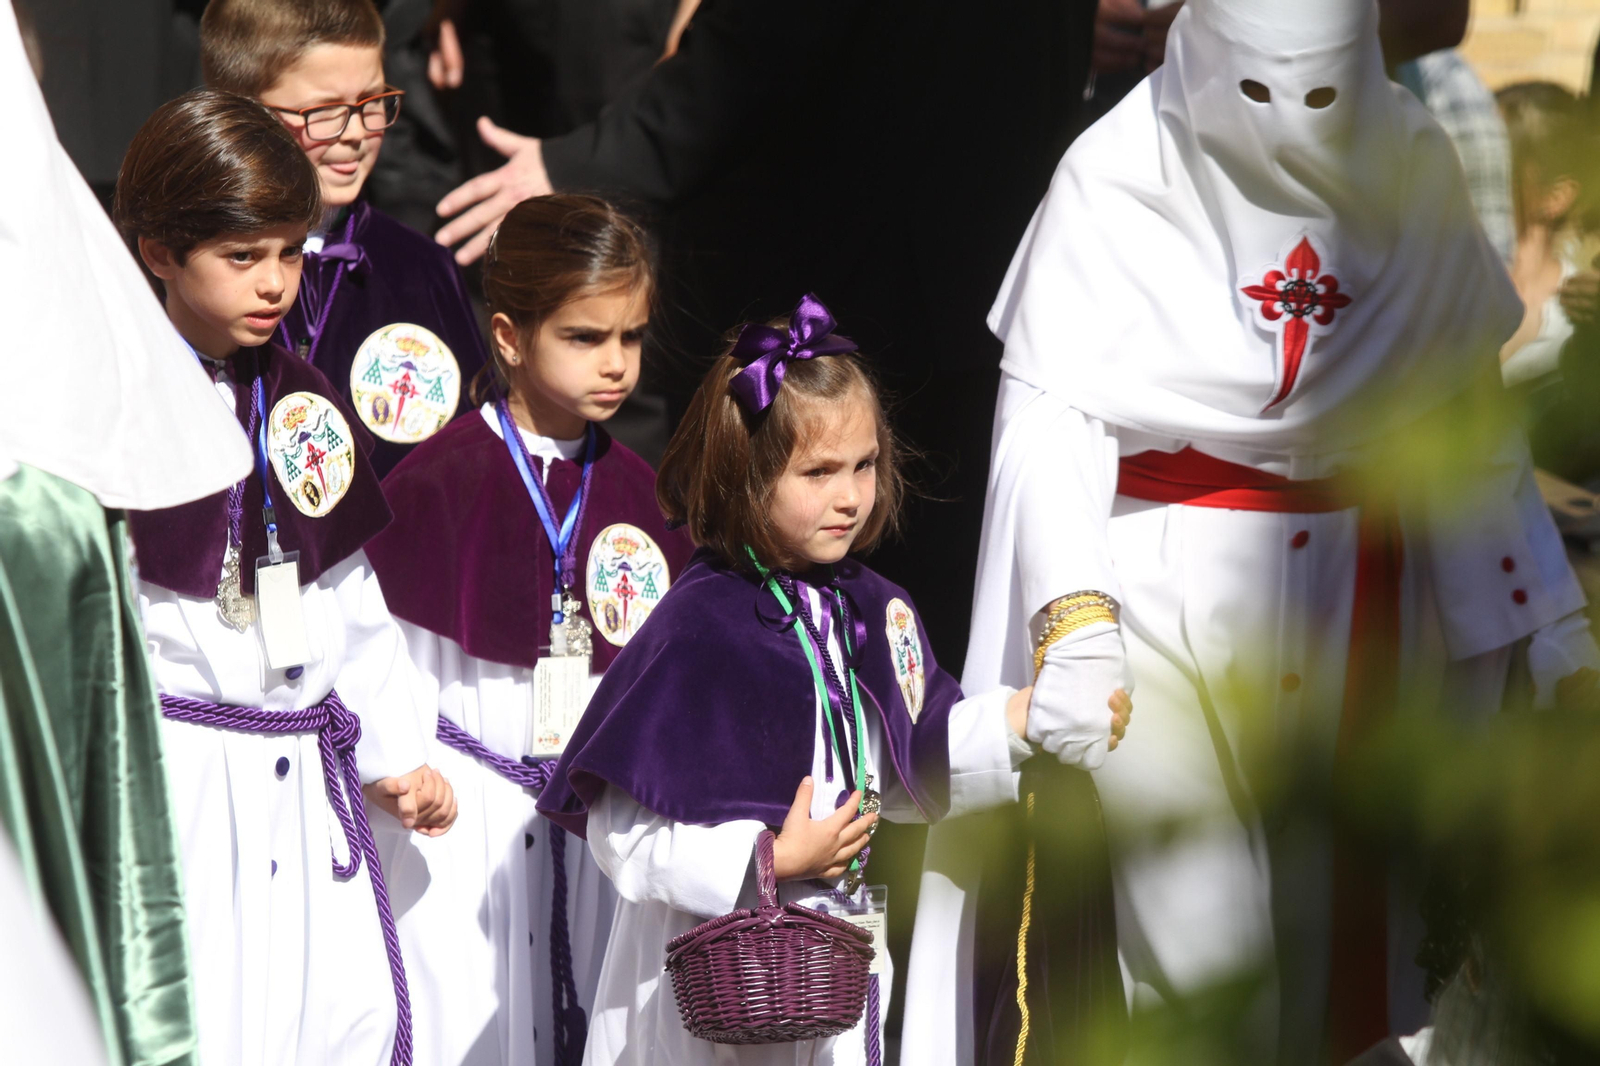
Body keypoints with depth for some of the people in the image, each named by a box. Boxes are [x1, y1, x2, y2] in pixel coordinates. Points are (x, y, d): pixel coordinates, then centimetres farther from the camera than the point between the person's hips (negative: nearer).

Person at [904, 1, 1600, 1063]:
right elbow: (1046, 421, -14)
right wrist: (1073, 626, -26)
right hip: (1172, 601, -4)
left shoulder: (1412, 168, 1)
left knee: (1330, 919, 6)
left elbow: (1468, 418, 8)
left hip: (1356, 593, 4)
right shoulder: (1115, 179, -11)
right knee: (1202, 946, -11)